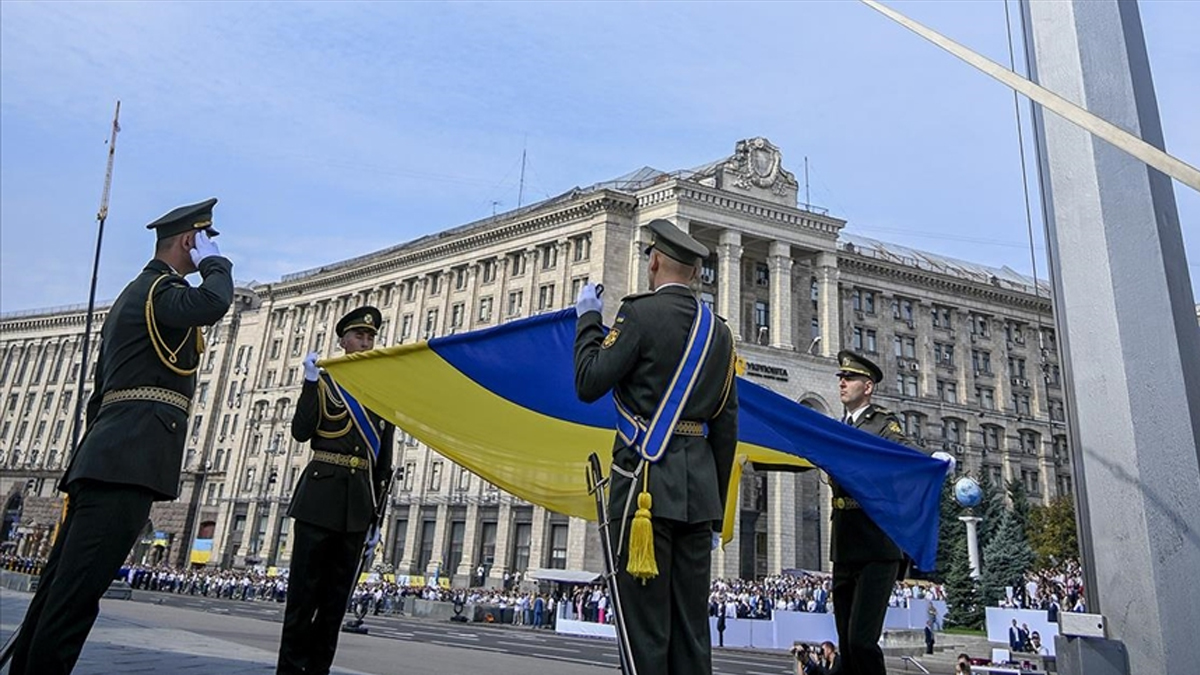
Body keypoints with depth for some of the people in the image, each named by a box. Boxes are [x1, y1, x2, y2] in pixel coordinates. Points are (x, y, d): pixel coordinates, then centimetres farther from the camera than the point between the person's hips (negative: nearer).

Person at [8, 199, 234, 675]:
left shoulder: (134, 293, 27)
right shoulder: (160, 286, -4)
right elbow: (212, 303, -29)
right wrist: (213, 260, -7)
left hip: (107, 456, 10)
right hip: (132, 456, -10)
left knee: (63, 581, 11)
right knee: (78, 586, -11)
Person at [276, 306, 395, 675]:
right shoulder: (323, 380, 6)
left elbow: (384, 459, 11)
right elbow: (300, 432, -7)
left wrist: (377, 512, 8)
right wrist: (310, 382, -16)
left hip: (359, 501, 3)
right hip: (320, 493, -3)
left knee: (337, 592, 6)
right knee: (304, 588, -2)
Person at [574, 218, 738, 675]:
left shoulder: (641, 313, -6)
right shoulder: (719, 329, 13)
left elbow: (589, 385, -9)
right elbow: (726, 426, 13)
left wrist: (587, 319, 6)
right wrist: (716, 508, 19)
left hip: (648, 482, -6)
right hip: (699, 487, 7)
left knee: (645, 624, -1)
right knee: (692, 624, 11)